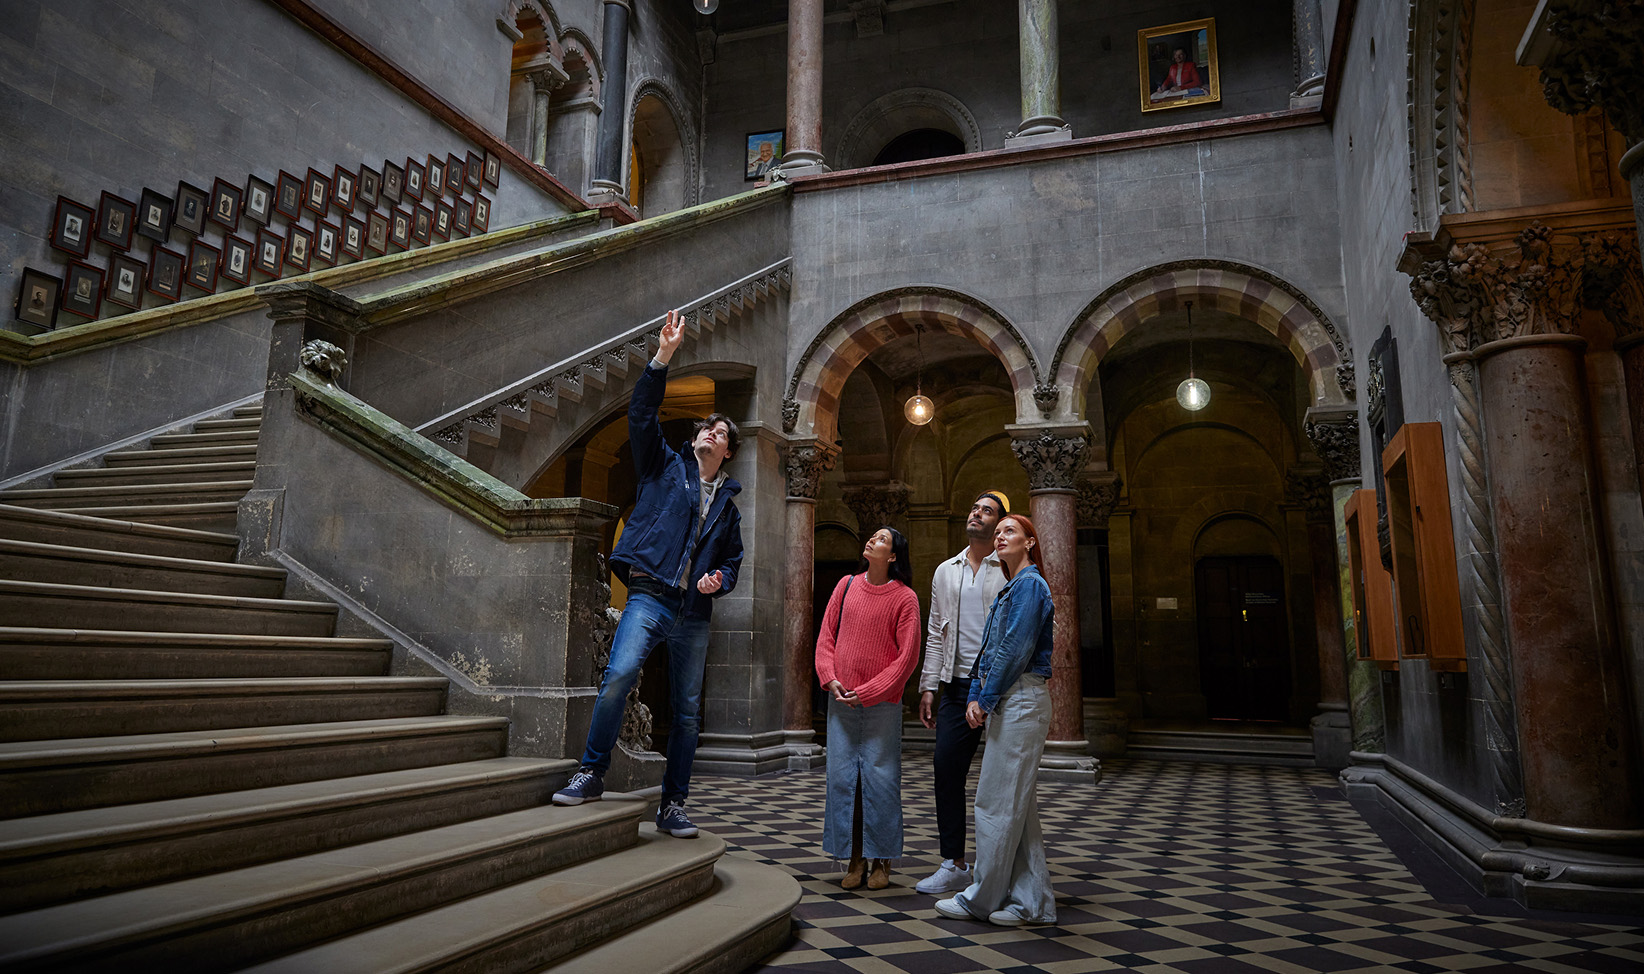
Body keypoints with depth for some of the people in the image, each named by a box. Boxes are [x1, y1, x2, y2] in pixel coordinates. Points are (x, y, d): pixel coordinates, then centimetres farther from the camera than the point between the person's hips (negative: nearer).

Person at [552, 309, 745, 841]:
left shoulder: (728, 505, 20)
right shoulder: (666, 467, 11)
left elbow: (733, 558, 25)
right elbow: (641, 415, -1)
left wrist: (720, 578, 1)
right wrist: (663, 356, -9)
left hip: (694, 612, 4)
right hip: (650, 595, -4)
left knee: (687, 711, 5)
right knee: (619, 674, -27)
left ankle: (672, 806, 16)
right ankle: (592, 772, -9)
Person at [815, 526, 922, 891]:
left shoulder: (904, 597, -4)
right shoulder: (846, 586, 8)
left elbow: (907, 656, -6)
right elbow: (826, 637, 12)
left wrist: (867, 692, -11)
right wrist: (830, 679, -3)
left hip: (881, 704, -4)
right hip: (841, 701, 4)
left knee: (880, 779, 0)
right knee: (842, 777, 4)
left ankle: (881, 862, 15)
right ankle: (855, 859, 17)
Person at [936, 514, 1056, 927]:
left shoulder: (1030, 584, -10)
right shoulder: (1010, 590, 19)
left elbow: (1015, 650, -16)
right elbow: (988, 650, 16)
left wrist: (986, 700, -11)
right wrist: (976, 697, 5)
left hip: (1020, 701, -10)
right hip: (1007, 702, 10)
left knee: (998, 802, -3)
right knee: (1018, 806, 11)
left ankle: (982, 898, 7)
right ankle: (1032, 902, 17)